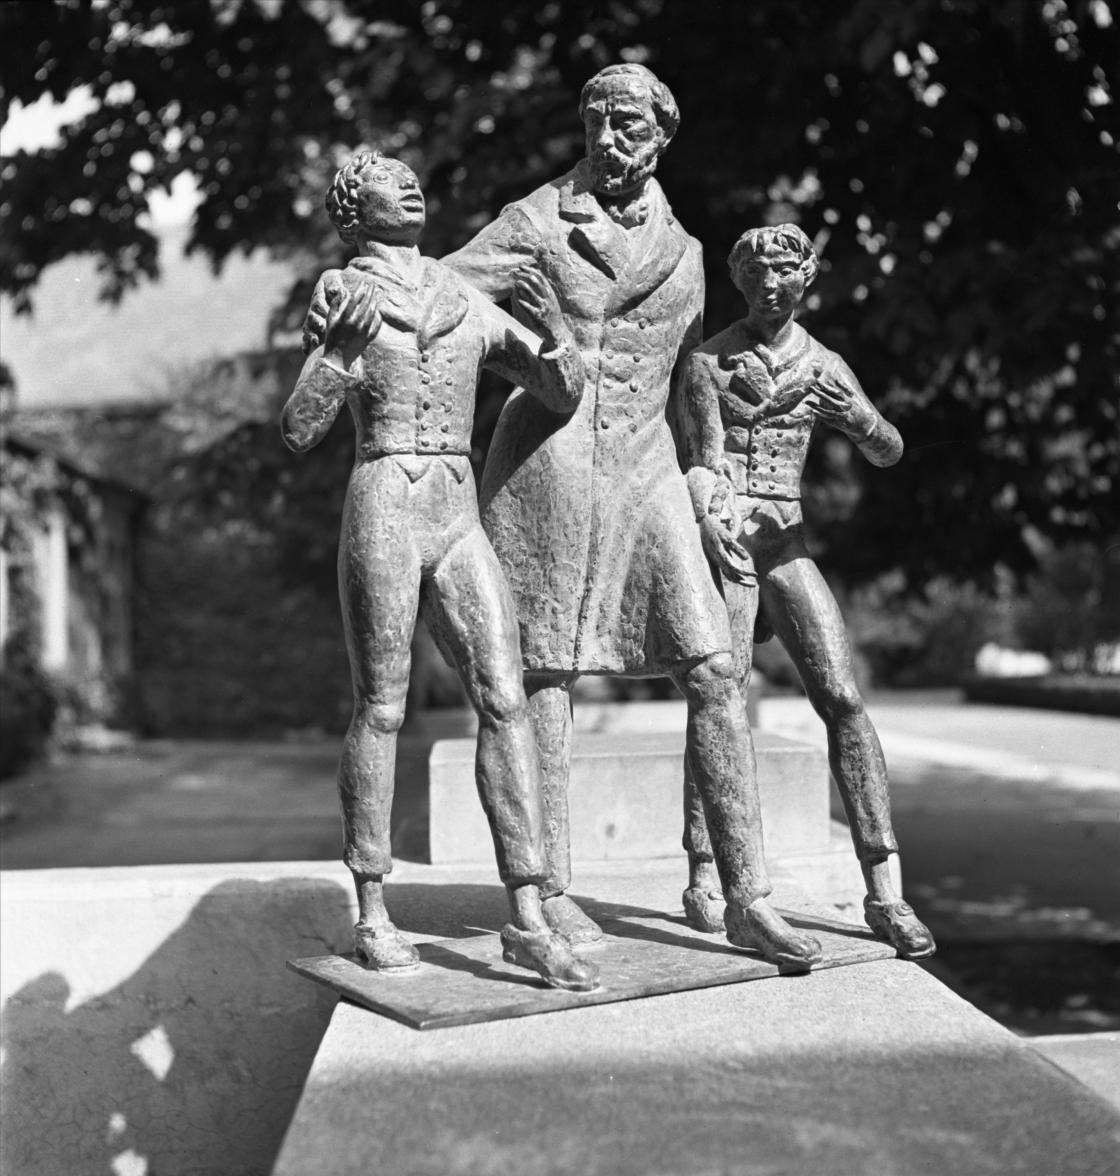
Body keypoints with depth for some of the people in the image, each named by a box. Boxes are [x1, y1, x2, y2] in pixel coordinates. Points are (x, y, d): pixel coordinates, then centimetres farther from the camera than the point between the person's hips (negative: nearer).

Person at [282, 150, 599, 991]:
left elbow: (565, 395, 13)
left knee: (506, 700, -7)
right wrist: (340, 350, -17)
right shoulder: (340, 299, 5)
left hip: (460, 522, 4)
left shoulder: (474, 306, 17)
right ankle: (373, 916, 12)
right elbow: (300, 434, -3)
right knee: (382, 710, -1)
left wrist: (557, 328, -6)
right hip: (383, 510, -4)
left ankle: (528, 922, -6)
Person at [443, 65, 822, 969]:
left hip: (642, 468, 4)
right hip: (544, 461, -4)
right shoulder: (536, 223, 2)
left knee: (713, 668, -6)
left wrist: (703, 494, 16)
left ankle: (747, 898, 0)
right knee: (546, 676, -1)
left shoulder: (683, 252, 15)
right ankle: (551, 892, 11)